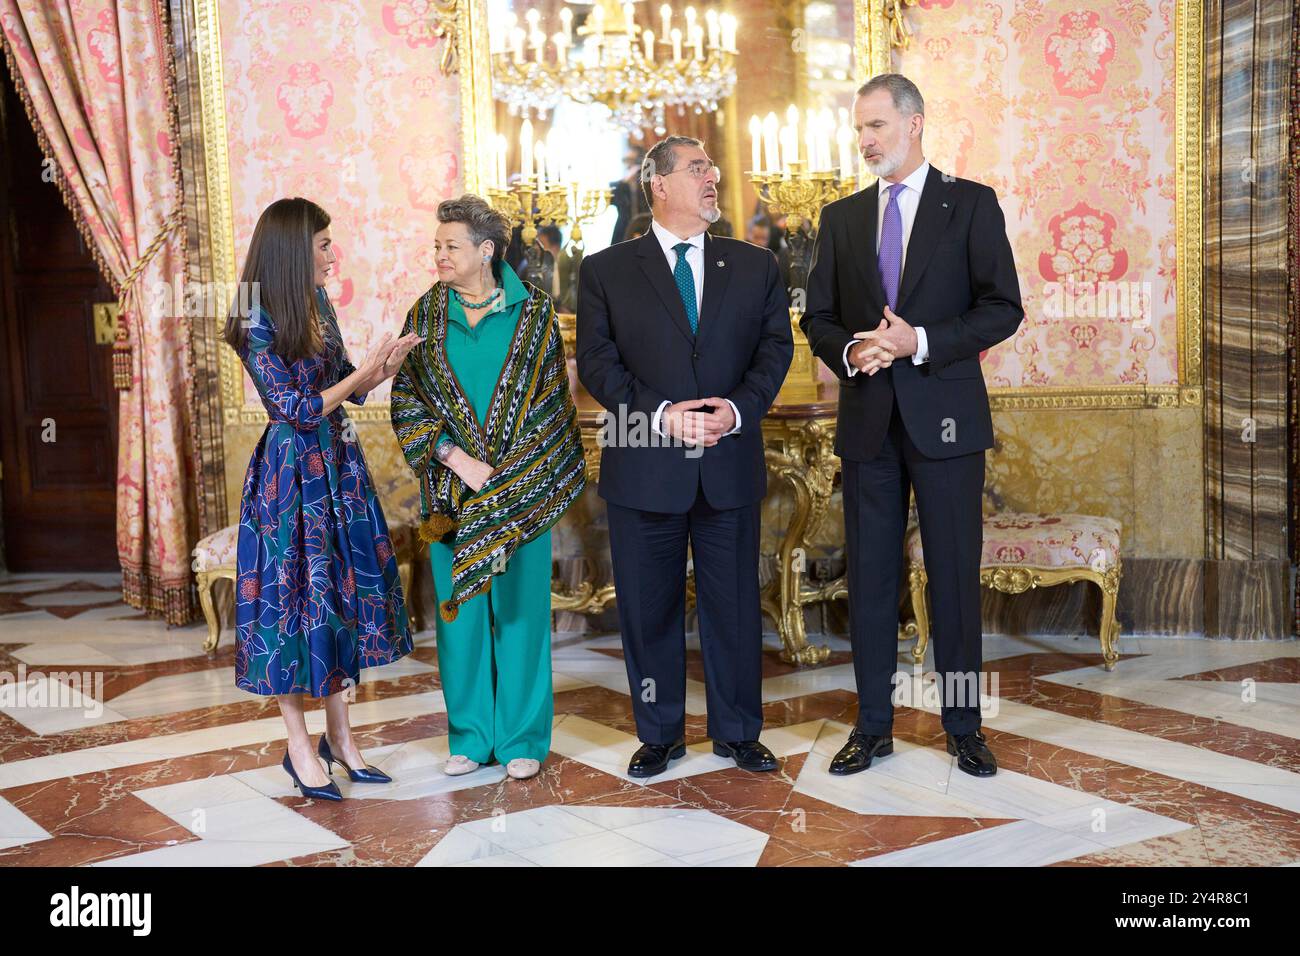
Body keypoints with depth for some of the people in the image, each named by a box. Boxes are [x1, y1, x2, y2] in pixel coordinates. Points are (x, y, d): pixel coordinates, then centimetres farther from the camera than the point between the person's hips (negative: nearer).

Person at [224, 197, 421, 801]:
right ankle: (299, 746, 12)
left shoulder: (319, 306, 7)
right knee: (295, 597, 0)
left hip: (338, 467, 7)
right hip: (291, 473, -7)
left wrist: (378, 371, -6)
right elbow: (299, 409, -16)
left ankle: (339, 736, 20)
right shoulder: (257, 324, -14)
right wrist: (362, 373, -14)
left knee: (345, 593, 9)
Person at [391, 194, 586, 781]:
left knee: (520, 604, 3)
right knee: (460, 608, 6)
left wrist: (508, 474, -8)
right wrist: (457, 459, -10)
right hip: (451, 488, 2)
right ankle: (470, 736, 18)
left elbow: (551, 400, 0)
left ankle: (522, 738, 14)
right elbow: (406, 400, 3)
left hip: (521, 486, -2)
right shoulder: (426, 315, 5)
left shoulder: (532, 312, 0)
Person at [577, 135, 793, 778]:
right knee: (648, 606, 7)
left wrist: (739, 409, -13)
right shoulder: (606, 271, 3)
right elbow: (597, 362, -3)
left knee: (735, 603, 8)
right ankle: (659, 734, 23)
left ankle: (737, 731, 23)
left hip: (730, 464, 2)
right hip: (644, 467, -1)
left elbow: (775, 347, 5)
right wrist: (662, 413, -16)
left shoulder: (754, 267, 10)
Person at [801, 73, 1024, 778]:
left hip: (945, 416, -3)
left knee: (954, 574, 3)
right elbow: (818, 317, 12)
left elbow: (1002, 308, -5)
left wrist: (919, 341, -17)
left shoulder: (970, 205, 1)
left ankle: (963, 726, 16)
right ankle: (872, 726, 18)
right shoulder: (841, 217, 12)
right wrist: (850, 351, -9)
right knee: (869, 575, 7)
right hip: (868, 420, 3)